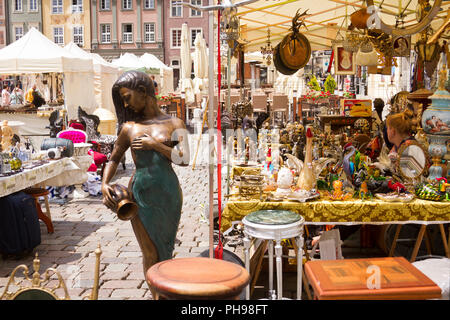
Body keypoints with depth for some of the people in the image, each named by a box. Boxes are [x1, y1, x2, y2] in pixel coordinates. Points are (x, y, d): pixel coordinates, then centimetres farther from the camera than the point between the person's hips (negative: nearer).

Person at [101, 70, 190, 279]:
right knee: (151, 254, 0)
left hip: (169, 194, 0)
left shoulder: (174, 124, 3)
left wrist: (155, 144, -12)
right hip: (141, 195, 0)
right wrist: (104, 184, -1)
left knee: (166, 249, 10)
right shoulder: (128, 128, 8)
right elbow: (113, 160, 16)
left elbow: (184, 160, -7)